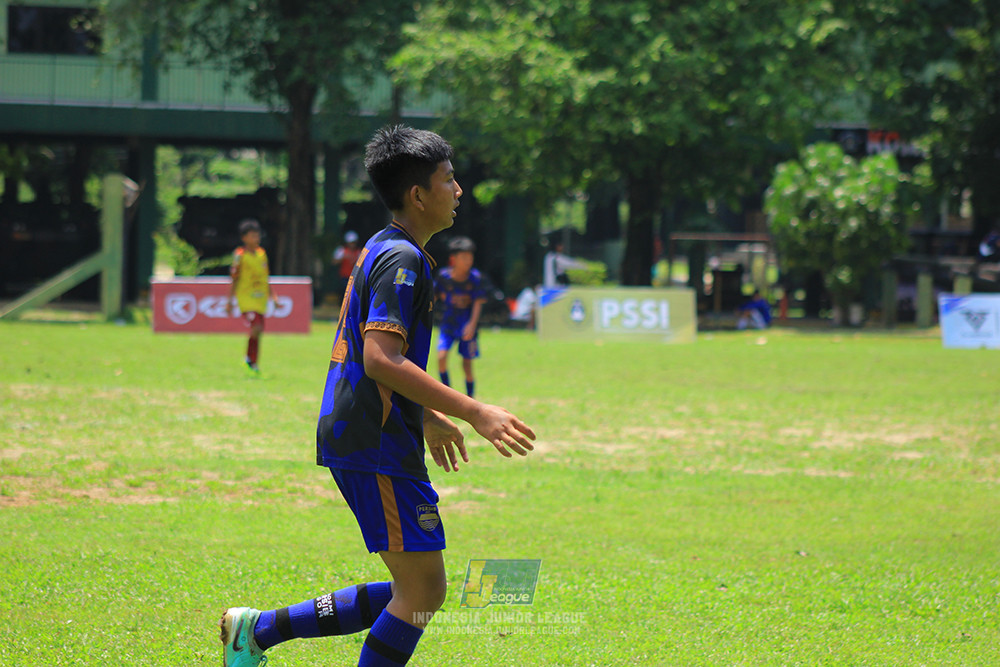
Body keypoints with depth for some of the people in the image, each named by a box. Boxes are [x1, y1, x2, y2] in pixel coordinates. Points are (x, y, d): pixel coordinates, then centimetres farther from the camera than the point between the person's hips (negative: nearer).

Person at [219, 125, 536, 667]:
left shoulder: (382, 251, 19)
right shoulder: (402, 259, -13)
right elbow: (381, 361, -24)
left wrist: (427, 417, 36)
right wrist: (473, 413, -24)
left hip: (353, 436, 10)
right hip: (376, 445, -10)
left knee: (415, 592, 12)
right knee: (423, 591, -7)